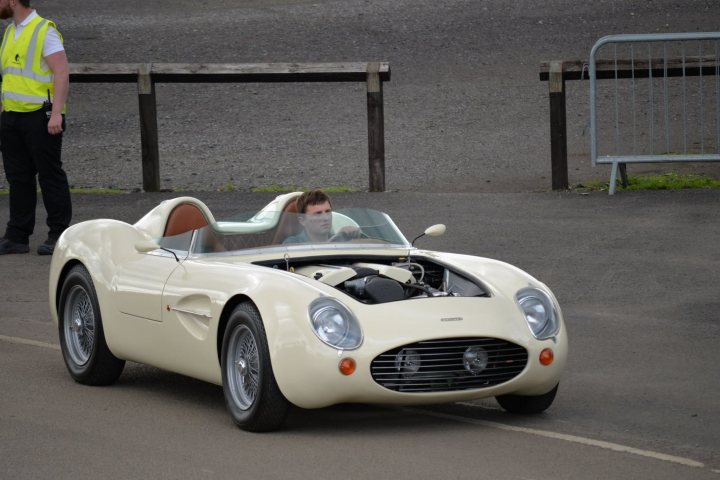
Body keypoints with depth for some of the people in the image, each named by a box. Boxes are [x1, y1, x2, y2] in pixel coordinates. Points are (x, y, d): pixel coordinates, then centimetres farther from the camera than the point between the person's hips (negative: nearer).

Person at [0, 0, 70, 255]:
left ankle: (58, 236, 2)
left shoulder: (45, 31, -10)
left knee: (50, 175, -3)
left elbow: (62, 72, -16)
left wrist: (56, 113, -23)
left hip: (40, 116, -8)